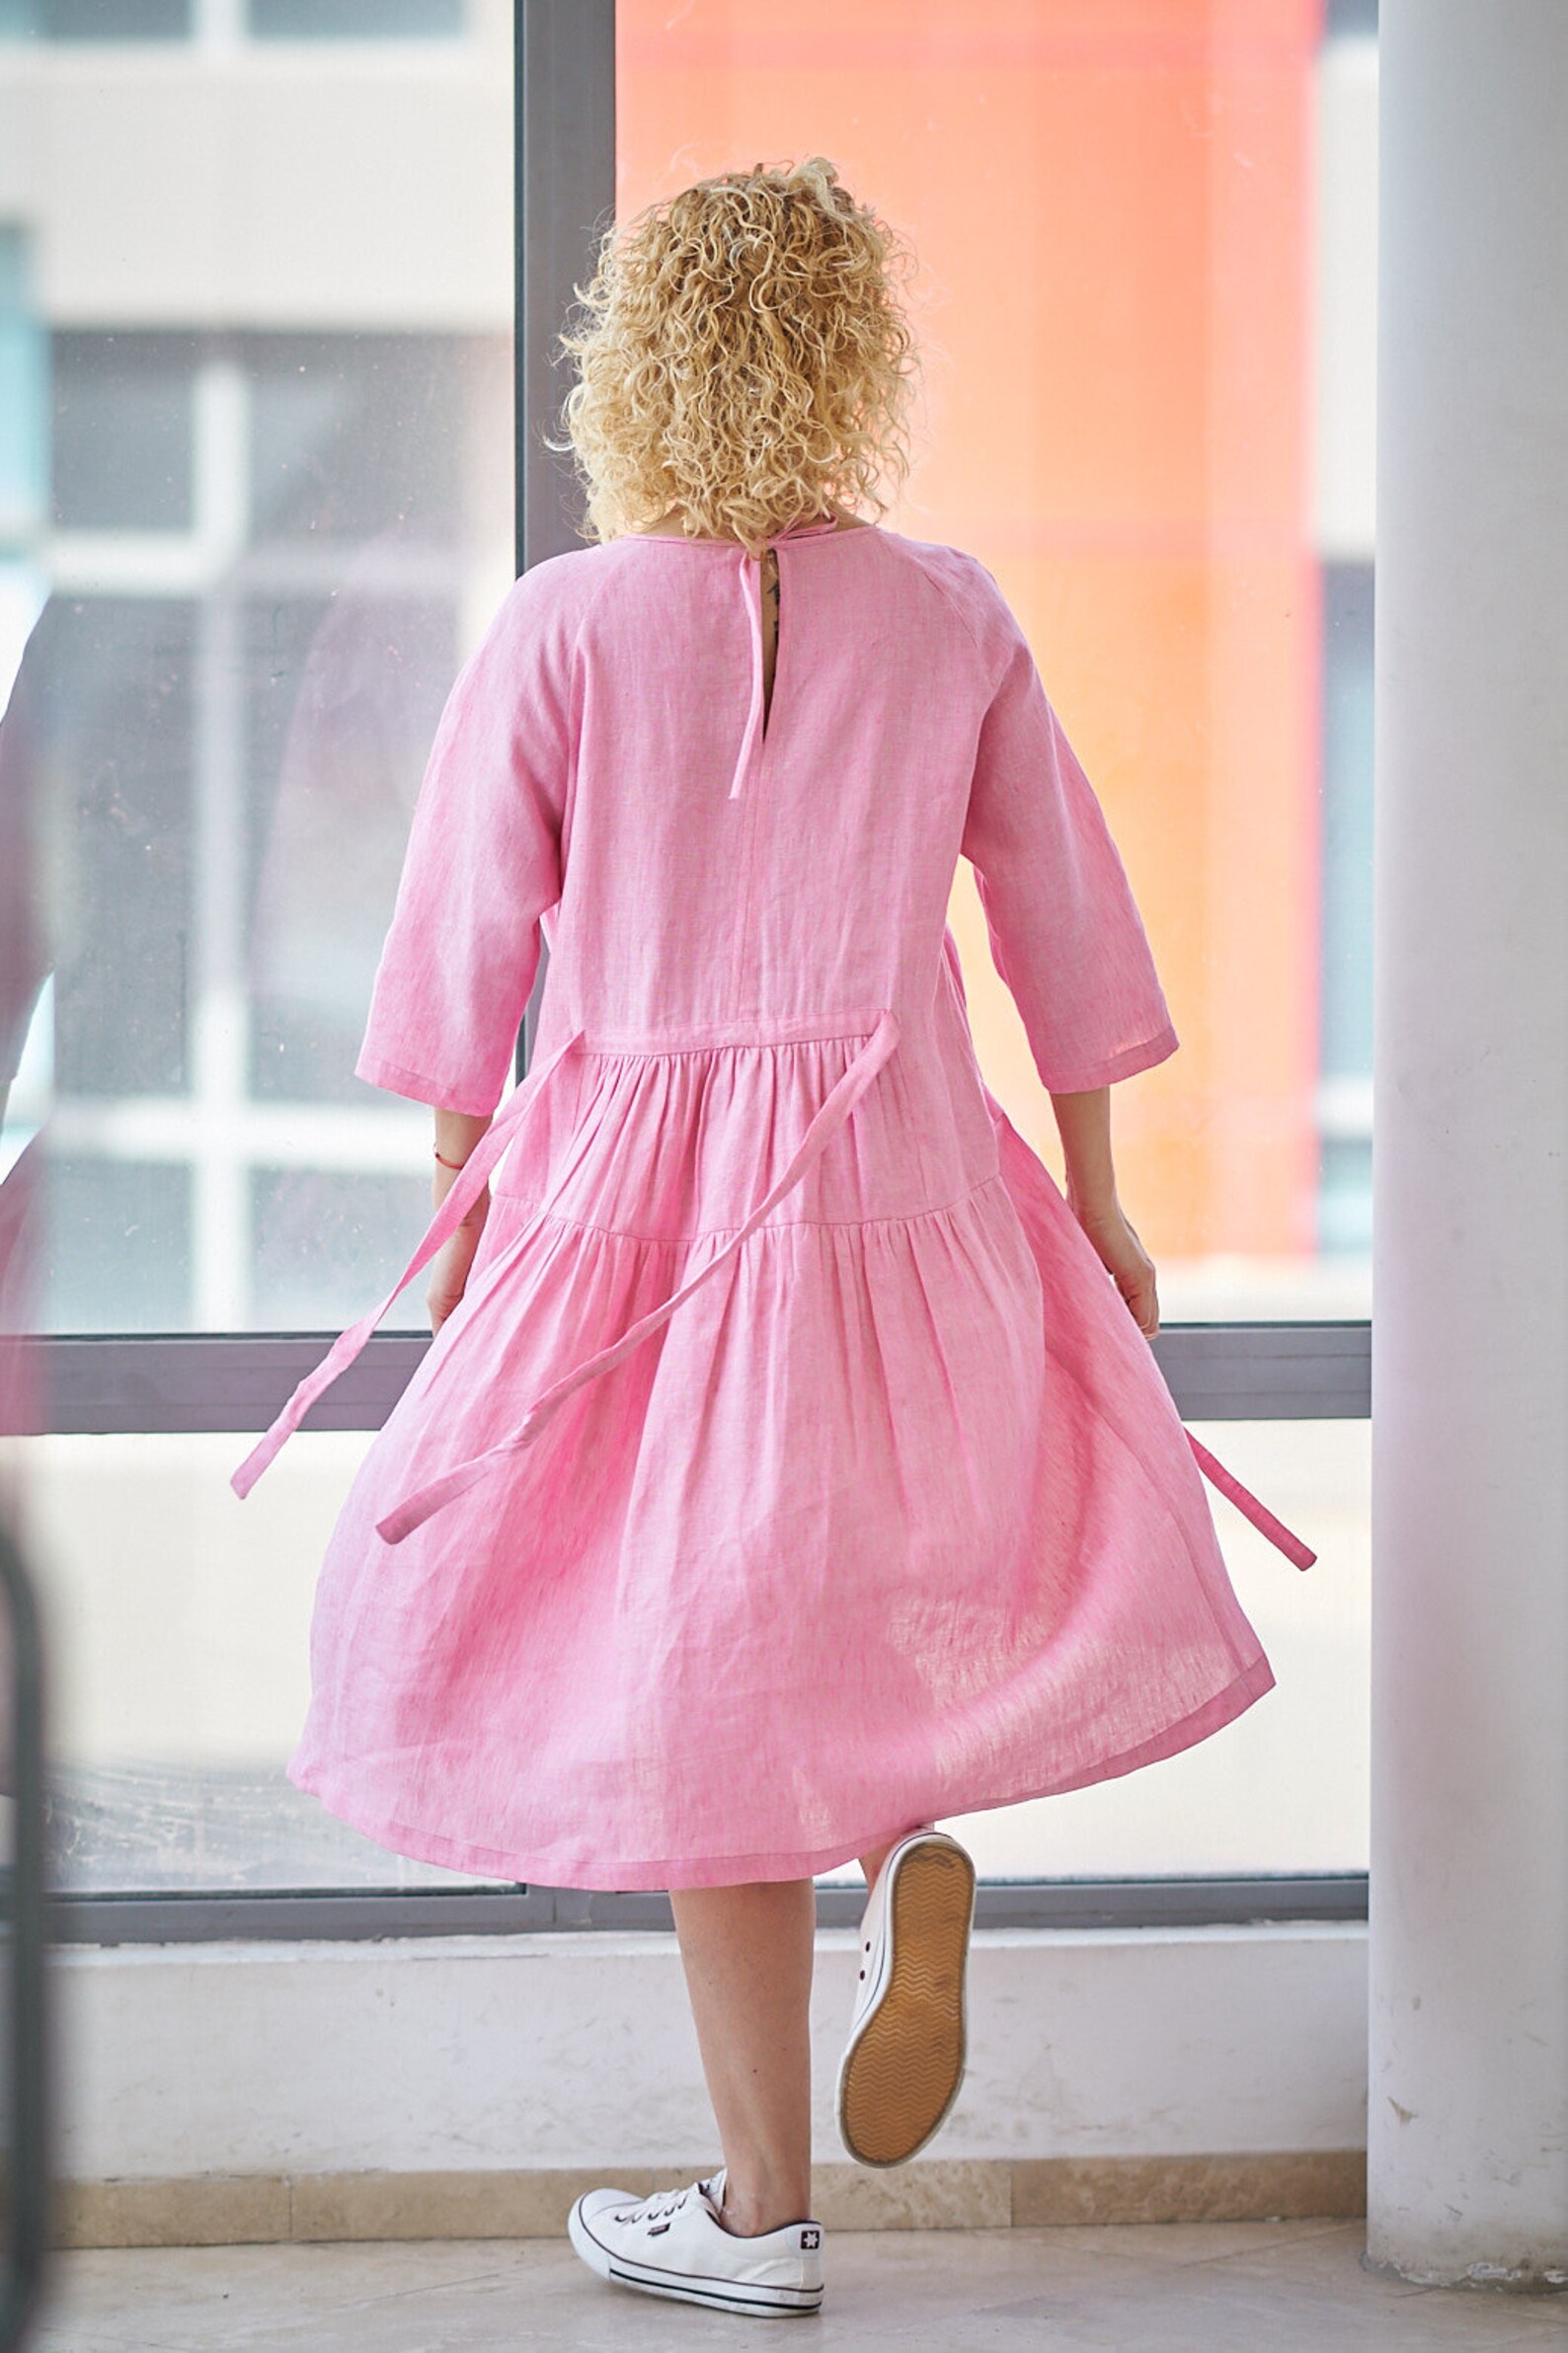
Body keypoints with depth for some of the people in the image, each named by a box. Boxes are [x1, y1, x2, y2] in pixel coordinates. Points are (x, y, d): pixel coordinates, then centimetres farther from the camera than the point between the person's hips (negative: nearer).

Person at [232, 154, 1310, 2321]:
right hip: (901, 1168, 2)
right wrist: (1091, 1190, 17)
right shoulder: (952, 621, 0)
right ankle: (926, 1829, -6)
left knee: (703, 1678, 5)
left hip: (638, 1176, -2)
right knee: (910, 1547, 27)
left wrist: (461, 1199, 11)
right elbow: (1061, 918, 6)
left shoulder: (560, 629, -7)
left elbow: (468, 942, -2)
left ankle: (765, 2210, 12)